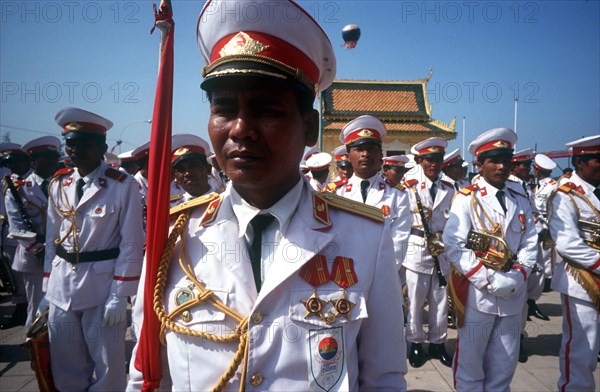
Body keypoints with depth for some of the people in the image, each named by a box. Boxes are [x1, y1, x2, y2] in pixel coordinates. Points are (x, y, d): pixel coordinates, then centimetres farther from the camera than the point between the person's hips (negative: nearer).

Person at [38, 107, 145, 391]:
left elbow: (132, 244, -12)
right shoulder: (58, 184, 6)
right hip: (61, 286, 5)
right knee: (65, 368, 17)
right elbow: (52, 239, 11)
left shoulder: (123, 185, -11)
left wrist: (119, 295, -13)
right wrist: (47, 288, 10)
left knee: (108, 366, 9)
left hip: (102, 287, -5)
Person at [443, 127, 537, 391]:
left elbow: (530, 243, 7)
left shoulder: (520, 199, 9)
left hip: (512, 296, 5)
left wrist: (517, 276, -9)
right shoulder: (466, 199, -7)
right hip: (476, 294, -4)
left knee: (504, 365, 16)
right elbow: (454, 246, -15)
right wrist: (489, 280, -18)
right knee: (471, 361, 8)